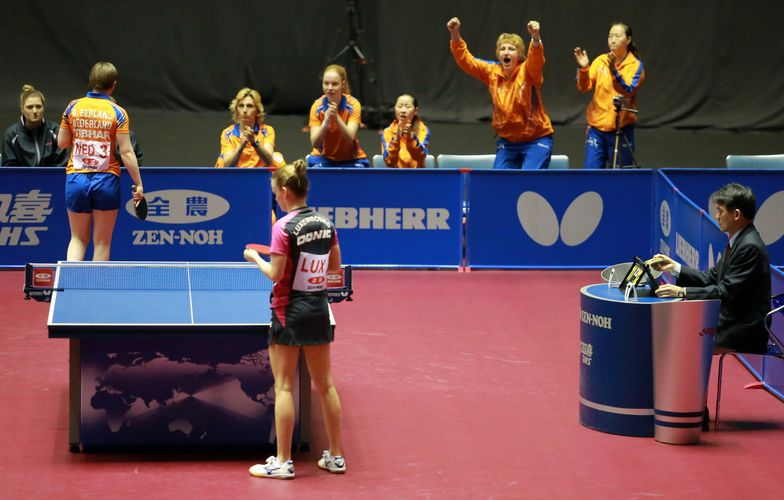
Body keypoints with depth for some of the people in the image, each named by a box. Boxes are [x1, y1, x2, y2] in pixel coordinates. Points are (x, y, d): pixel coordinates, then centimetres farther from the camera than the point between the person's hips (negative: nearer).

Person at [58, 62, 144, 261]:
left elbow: (62, 143, 7)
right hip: (106, 179, -2)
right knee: (102, 242, 8)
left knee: (78, 239, 13)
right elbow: (126, 152, -9)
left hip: (76, 178, 2)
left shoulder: (73, 107, 1)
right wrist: (138, 183, -4)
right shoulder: (117, 113, -7)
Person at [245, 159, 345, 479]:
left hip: (289, 311, -6)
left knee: (284, 387, 0)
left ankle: (283, 462, 1)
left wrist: (256, 258, 1)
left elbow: (275, 274, -16)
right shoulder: (325, 223, 3)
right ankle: (336, 457, 18)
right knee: (325, 385, 13)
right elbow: (335, 266, 12)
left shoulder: (284, 227, -16)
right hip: (319, 309, 6)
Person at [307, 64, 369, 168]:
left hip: (351, 159, -1)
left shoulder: (353, 105, -13)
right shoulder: (317, 107, -11)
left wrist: (336, 117, -37)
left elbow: (350, 138, -23)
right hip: (323, 158, 1)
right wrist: (325, 122, -34)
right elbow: (314, 143, -18)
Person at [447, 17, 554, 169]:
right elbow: (465, 60, -2)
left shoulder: (527, 71, -11)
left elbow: (536, 59, -32)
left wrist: (535, 38, -52)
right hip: (507, 141, 5)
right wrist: (455, 36, -17)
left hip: (536, 140, -5)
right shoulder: (492, 72, 1)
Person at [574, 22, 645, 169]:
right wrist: (583, 68, -20)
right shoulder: (600, 61, 6)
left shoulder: (635, 65, -3)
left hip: (621, 129, -3)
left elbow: (628, 91, -17)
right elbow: (584, 87, -2)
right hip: (597, 126, 3)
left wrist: (614, 70, -30)